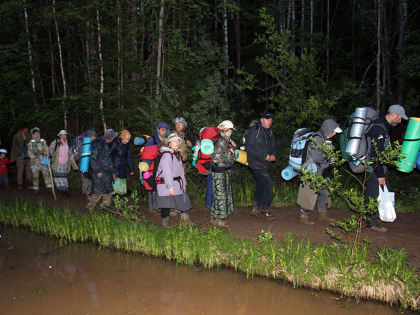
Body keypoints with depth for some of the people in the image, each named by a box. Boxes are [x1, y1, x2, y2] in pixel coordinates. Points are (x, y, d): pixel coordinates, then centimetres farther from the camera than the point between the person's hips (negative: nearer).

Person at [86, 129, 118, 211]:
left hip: (107, 172, 9)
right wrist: (98, 171, -19)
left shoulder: (108, 145, 14)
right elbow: (93, 158, -17)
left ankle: (104, 207, 19)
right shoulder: (97, 144, -14)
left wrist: (113, 171, 21)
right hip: (99, 172, -9)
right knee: (98, 192, -8)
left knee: (108, 191, 9)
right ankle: (89, 208, 3)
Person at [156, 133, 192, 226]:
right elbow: (167, 172, -21)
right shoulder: (167, 155, -16)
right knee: (166, 204, -2)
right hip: (165, 183, -9)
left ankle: (185, 219, 23)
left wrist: (184, 183, 12)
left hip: (177, 182, 9)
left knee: (183, 200, 10)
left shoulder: (177, 154, 13)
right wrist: (170, 187, -23)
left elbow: (181, 169, 15)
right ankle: (165, 222, 12)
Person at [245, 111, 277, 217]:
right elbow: (249, 147, -17)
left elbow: (273, 147, 21)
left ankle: (255, 209, 26)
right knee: (268, 186, -9)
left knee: (260, 186, 14)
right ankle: (266, 209, 8)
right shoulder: (254, 130, -10)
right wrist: (265, 156, -17)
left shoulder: (269, 133, 15)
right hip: (257, 164, -8)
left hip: (267, 165, 8)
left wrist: (273, 155, -3)